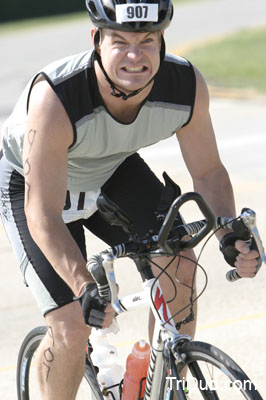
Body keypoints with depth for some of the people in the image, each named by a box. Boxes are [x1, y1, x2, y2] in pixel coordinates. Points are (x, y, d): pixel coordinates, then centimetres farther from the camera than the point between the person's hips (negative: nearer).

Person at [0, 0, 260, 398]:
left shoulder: (188, 86, -27)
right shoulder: (54, 99, -40)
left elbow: (207, 172, -11)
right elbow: (43, 217, -36)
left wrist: (230, 236, -28)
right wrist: (84, 288, -48)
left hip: (113, 170, 4)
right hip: (32, 182, -4)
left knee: (178, 265, -15)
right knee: (72, 329, -14)